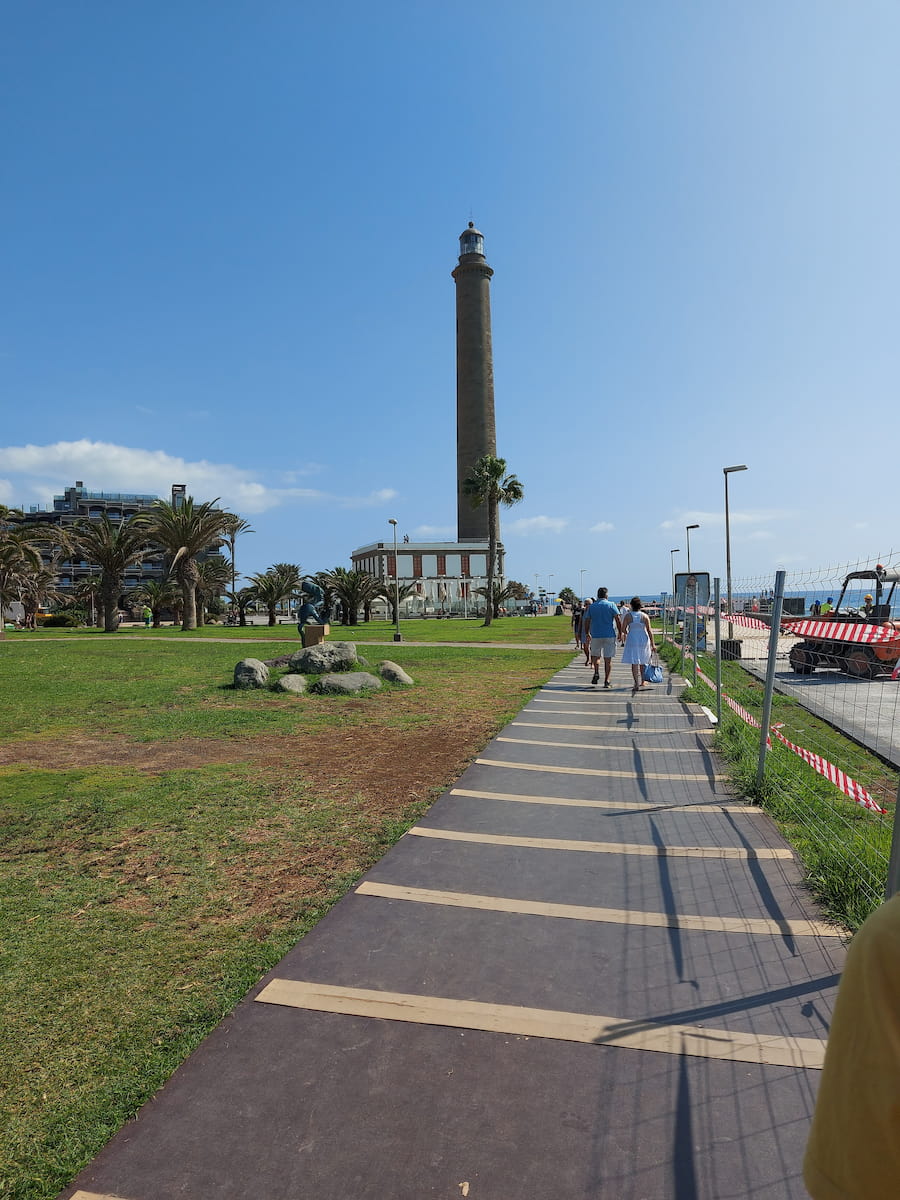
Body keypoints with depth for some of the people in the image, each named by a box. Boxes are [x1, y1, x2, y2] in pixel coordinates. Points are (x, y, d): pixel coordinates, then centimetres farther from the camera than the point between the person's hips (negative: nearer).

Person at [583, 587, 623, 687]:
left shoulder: (592, 606, 5)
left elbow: (586, 621, 7)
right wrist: (620, 633, 1)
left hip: (595, 635, 2)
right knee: (608, 658, 4)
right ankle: (606, 681, 3)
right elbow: (618, 619, -8)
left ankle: (596, 673, -2)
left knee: (595, 656, 19)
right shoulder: (611, 605, -2)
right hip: (610, 635, -1)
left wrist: (587, 633, 21)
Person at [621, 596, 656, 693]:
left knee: (634, 663, -1)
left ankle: (637, 683, -14)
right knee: (642, 662, 17)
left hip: (632, 640, -2)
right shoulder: (645, 616, -3)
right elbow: (649, 631, -3)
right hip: (644, 640, 2)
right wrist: (653, 644, 1)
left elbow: (623, 629, -2)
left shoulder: (628, 616, -6)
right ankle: (642, 682, 30)